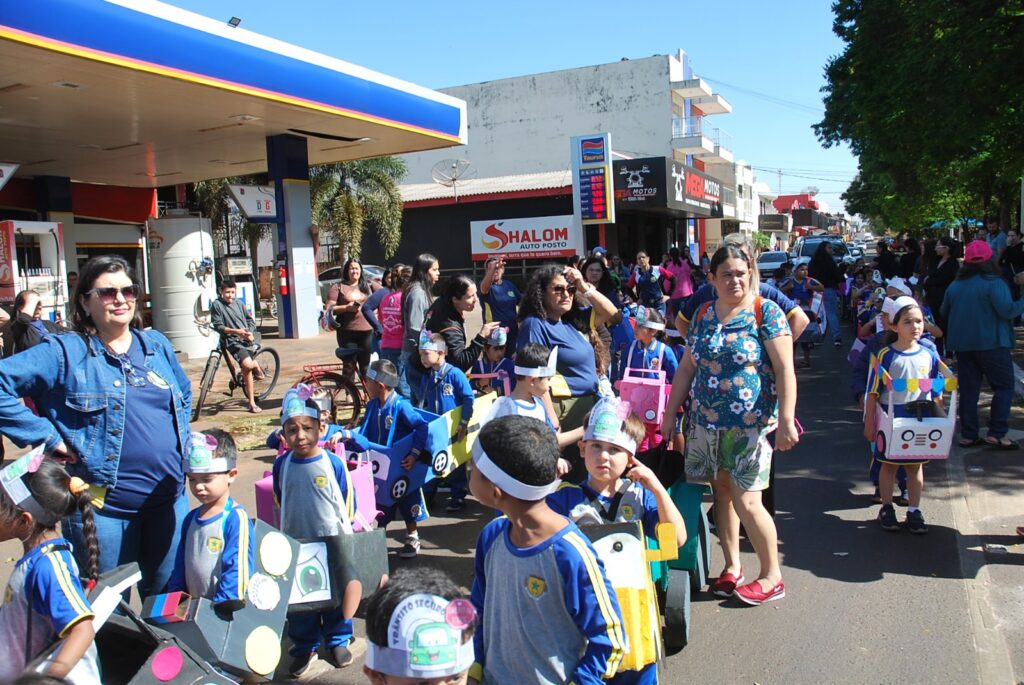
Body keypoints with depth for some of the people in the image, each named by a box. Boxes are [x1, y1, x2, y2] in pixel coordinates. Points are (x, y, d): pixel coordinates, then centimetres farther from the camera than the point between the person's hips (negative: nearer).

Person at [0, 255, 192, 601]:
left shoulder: (157, 345, 9)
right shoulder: (64, 353, -7)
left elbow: (184, 392, 23)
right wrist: (48, 437, -15)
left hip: (169, 498, 4)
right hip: (103, 507, -4)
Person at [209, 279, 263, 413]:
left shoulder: (238, 303, 9)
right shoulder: (216, 305, -4)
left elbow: (251, 320, 14)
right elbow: (218, 327, -8)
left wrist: (250, 333, -6)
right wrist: (236, 331, -20)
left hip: (246, 339, 4)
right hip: (232, 341, -4)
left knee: (247, 370, 9)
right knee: (247, 364, -27)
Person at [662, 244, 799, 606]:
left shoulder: (766, 311, -6)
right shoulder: (704, 314, 9)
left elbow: (785, 369, -11)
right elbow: (687, 367, 14)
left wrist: (786, 420, -18)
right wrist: (670, 413, 12)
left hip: (750, 423, -5)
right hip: (706, 422, 5)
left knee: (746, 501, -3)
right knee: (722, 492, 13)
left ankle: (772, 576, 16)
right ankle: (732, 566, 29)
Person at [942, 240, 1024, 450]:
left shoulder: (954, 286, 7)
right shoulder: (993, 283, -12)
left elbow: (944, 314, 17)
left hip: (962, 344, 6)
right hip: (991, 344, -6)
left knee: (968, 389, 9)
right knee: (1004, 386, 4)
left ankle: (968, 435, 10)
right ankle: (996, 434, -3)